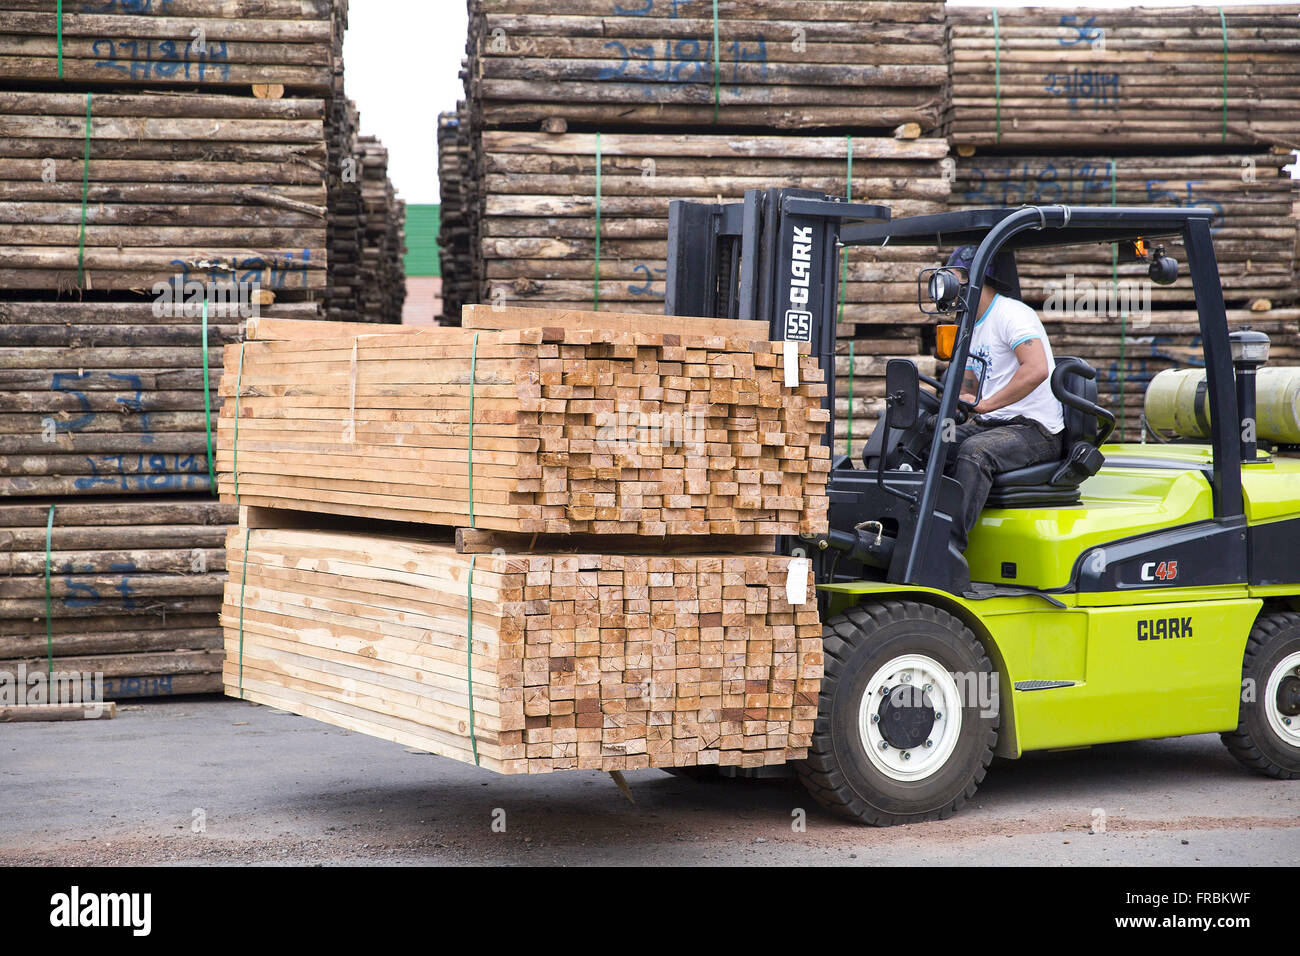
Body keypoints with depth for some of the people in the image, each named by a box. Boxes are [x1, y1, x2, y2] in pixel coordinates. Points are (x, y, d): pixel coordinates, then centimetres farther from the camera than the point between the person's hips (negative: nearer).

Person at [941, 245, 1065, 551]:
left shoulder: (1010, 314, -11)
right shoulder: (971, 328, 20)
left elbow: (1036, 370, -28)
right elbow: (969, 393, 25)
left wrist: (985, 404, -28)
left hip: (1035, 429, -9)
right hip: (990, 424, 9)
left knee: (975, 451, -35)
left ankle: (951, 545, -40)